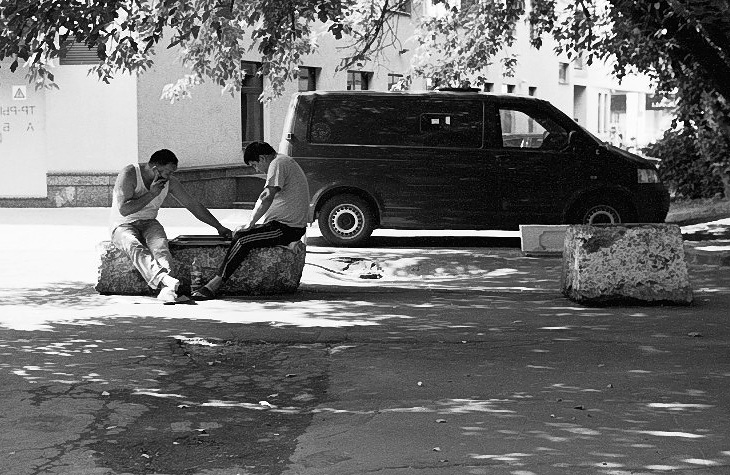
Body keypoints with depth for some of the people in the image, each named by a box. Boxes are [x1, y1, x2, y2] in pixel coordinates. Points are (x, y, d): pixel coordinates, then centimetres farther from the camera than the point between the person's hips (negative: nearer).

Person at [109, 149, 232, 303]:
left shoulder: (170, 182, 2)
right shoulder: (128, 175, -15)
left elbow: (193, 205, 11)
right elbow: (124, 209, -23)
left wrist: (219, 227, 14)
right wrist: (152, 194, -22)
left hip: (149, 224, 4)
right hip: (123, 226, -4)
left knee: (160, 246, -32)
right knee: (135, 247, -38)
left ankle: (166, 290, -56)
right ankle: (165, 279, -62)